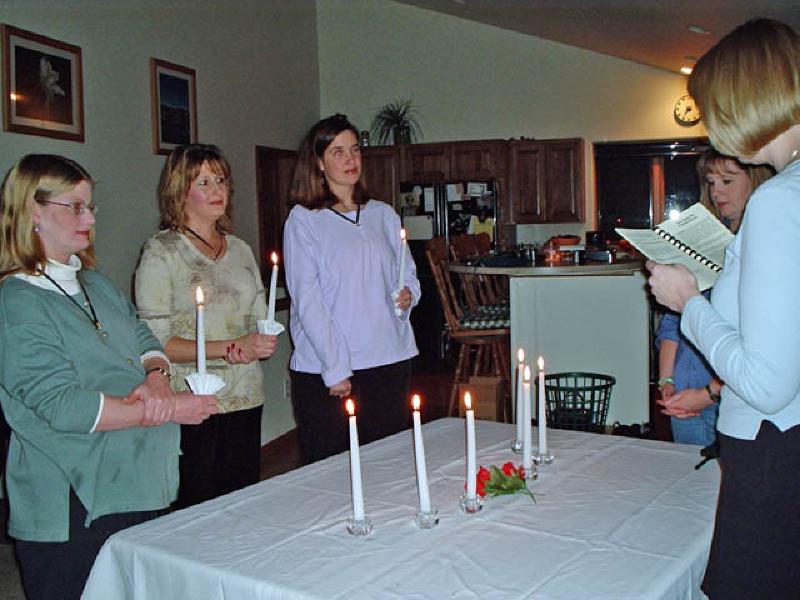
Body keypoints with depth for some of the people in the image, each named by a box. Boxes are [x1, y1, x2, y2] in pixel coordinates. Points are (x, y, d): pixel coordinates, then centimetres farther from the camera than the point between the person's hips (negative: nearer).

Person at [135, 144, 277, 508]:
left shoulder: (240, 249, 12)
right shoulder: (161, 252, -5)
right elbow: (155, 342, -12)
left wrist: (260, 345, -8)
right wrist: (230, 349, -17)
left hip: (246, 400, 5)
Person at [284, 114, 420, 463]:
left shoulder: (384, 215, 13)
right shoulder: (303, 219, -2)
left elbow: (408, 273, 22)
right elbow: (307, 300, -8)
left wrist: (407, 294, -3)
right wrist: (336, 370, -13)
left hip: (390, 360, 5)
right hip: (325, 369, -4)